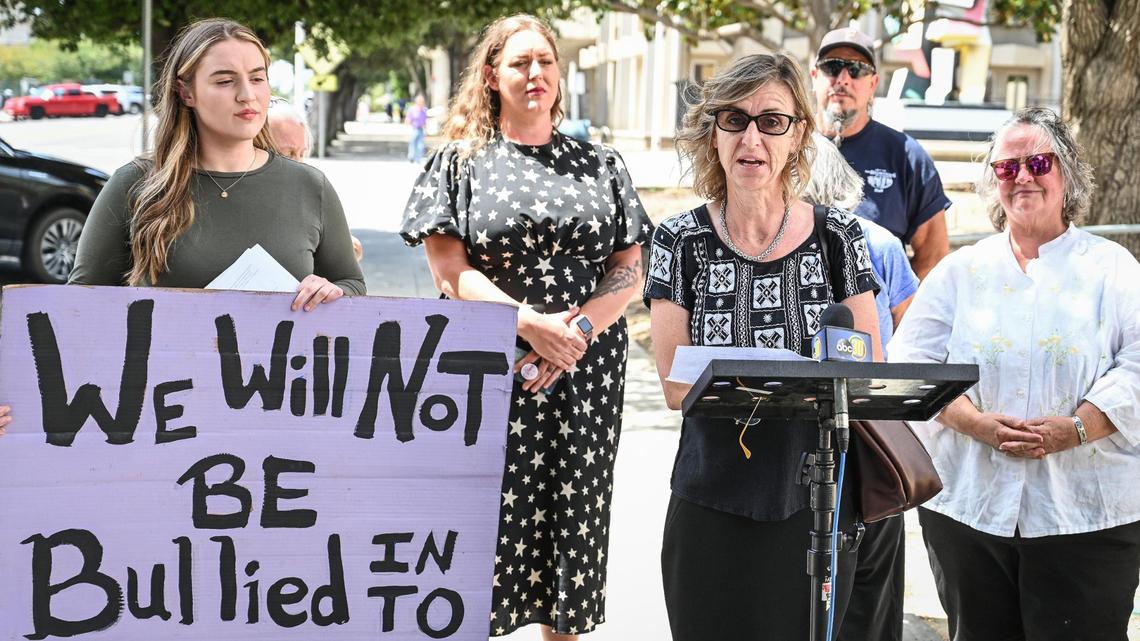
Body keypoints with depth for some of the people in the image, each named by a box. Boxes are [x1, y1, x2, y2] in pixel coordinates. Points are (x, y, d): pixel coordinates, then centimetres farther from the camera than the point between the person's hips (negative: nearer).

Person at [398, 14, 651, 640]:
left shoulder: (602, 165, 12)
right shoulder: (458, 164, 5)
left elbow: (629, 273, 6)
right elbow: (451, 271, -5)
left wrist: (575, 332, -11)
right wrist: (533, 323, -17)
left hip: (586, 372, 2)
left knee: (573, 514, 4)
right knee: (490, 517, -4)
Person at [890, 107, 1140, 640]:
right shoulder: (959, 271, 12)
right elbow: (912, 360, 2)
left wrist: (1074, 428, -18)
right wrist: (977, 424, -14)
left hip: (1087, 516, -2)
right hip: (967, 506, 2)